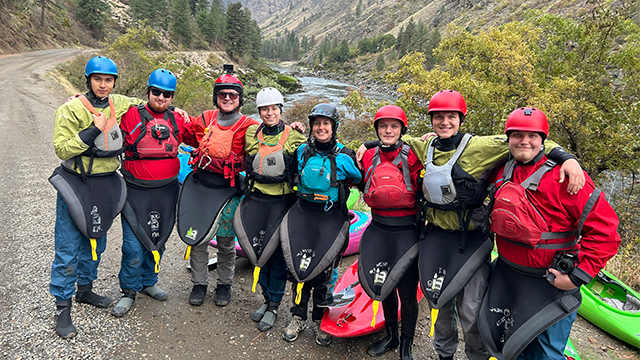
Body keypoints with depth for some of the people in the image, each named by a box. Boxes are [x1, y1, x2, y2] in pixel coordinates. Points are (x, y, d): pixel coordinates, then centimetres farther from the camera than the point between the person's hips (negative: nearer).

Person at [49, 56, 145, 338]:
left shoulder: (120, 104, 5)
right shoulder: (71, 109, -11)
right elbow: (62, 149, -15)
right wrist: (93, 130, -23)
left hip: (106, 185, 6)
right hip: (76, 185, -5)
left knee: (96, 241, 18)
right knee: (68, 248, -1)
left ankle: (85, 290, 37)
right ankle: (62, 307, 13)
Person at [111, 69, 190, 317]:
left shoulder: (177, 120, 7)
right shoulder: (132, 116, -6)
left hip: (166, 191, 4)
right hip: (137, 191, -4)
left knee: (157, 240, 15)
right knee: (134, 245, -5)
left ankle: (148, 282, 35)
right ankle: (129, 291, 16)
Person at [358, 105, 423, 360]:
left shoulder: (411, 156, -10)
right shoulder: (369, 157, 3)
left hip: (406, 231, -4)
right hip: (379, 230, 4)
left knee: (407, 292, 4)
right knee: (384, 285, 17)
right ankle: (391, 337, 40)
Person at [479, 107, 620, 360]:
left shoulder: (564, 175, -18)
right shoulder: (501, 172, 2)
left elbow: (603, 227, -21)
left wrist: (579, 276, -21)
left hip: (550, 283, -6)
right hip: (506, 275, 6)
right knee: (499, 338, 19)